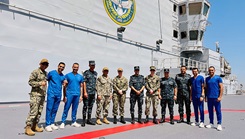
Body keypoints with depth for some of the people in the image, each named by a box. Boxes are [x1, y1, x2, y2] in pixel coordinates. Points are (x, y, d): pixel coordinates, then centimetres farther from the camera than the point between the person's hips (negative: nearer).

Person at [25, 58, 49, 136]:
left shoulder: (45, 73, 15)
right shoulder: (35, 72, -7)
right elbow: (30, 82, -11)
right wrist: (40, 83, -21)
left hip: (42, 95, 8)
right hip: (35, 95, -7)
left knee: (39, 111, 8)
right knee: (33, 111, -10)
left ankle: (34, 126, 16)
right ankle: (28, 127, -5)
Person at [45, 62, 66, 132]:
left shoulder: (63, 76, 12)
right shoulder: (51, 73, -1)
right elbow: (46, 80, 4)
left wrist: (64, 83, 2)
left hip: (58, 95, 5)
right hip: (51, 94, -5)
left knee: (55, 109, 9)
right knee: (49, 109, -4)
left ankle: (52, 123, 17)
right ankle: (47, 125, -1)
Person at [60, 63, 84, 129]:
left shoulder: (80, 76, 11)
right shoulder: (68, 75, 3)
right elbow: (65, 86, 3)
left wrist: (81, 96, 7)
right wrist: (64, 96, -2)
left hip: (77, 95, 3)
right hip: (69, 94, -3)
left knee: (75, 109, 10)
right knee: (66, 109, -3)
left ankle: (73, 122, 19)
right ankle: (63, 122, 2)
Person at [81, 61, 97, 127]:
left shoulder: (96, 73, 15)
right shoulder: (86, 73, -3)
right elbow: (84, 83, -8)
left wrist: (96, 91, 13)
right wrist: (85, 92, -14)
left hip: (93, 92, 6)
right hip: (87, 92, -6)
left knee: (90, 106, 11)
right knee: (85, 106, -3)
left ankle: (89, 119, 19)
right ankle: (83, 120, 6)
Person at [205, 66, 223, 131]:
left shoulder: (218, 78, -2)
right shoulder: (207, 79, 11)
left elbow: (221, 87, -5)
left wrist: (220, 96, -12)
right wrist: (205, 96, 11)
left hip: (216, 97, -4)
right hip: (209, 98, 4)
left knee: (218, 111, 0)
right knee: (210, 111, 10)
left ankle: (219, 124, 7)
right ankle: (211, 123, 20)